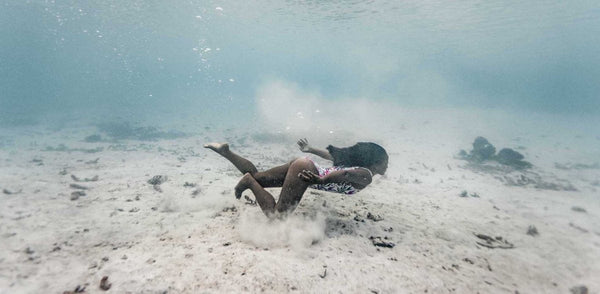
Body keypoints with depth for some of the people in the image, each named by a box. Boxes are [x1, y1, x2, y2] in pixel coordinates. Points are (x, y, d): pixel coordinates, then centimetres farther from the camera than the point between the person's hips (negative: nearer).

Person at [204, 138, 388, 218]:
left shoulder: (356, 164, 21)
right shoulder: (366, 176, -5)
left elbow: (332, 154, 29)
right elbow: (343, 174, -27)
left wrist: (311, 150, 36)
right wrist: (320, 180, -29)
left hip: (301, 164, 9)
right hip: (305, 169, -9)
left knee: (255, 176, 15)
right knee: (275, 214, -15)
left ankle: (224, 151, 12)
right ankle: (248, 182, -10)